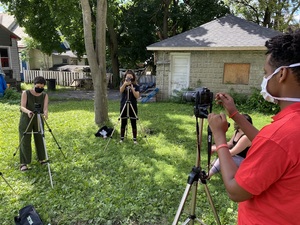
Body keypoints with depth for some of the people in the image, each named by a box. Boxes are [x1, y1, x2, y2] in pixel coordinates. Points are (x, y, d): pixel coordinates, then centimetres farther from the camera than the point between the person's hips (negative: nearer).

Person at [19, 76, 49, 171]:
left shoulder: (45, 96, -2)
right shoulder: (25, 93, -7)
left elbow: (45, 108, -13)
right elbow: (22, 107, -16)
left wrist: (45, 113, -36)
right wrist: (28, 111, -38)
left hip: (38, 119, 2)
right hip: (26, 119, -2)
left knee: (40, 139, 7)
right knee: (25, 141, -2)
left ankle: (41, 159, 24)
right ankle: (23, 163, 5)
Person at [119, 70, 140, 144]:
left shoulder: (136, 86, 2)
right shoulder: (123, 85, 3)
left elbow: (137, 96, -10)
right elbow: (121, 91, -20)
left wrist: (132, 88, -22)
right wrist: (125, 84, -38)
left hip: (133, 107, 0)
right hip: (123, 106, 1)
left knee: (133, 124, 3)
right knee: (123, 123, 7)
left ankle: (135, 139, 15)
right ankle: (122, 138, 21)